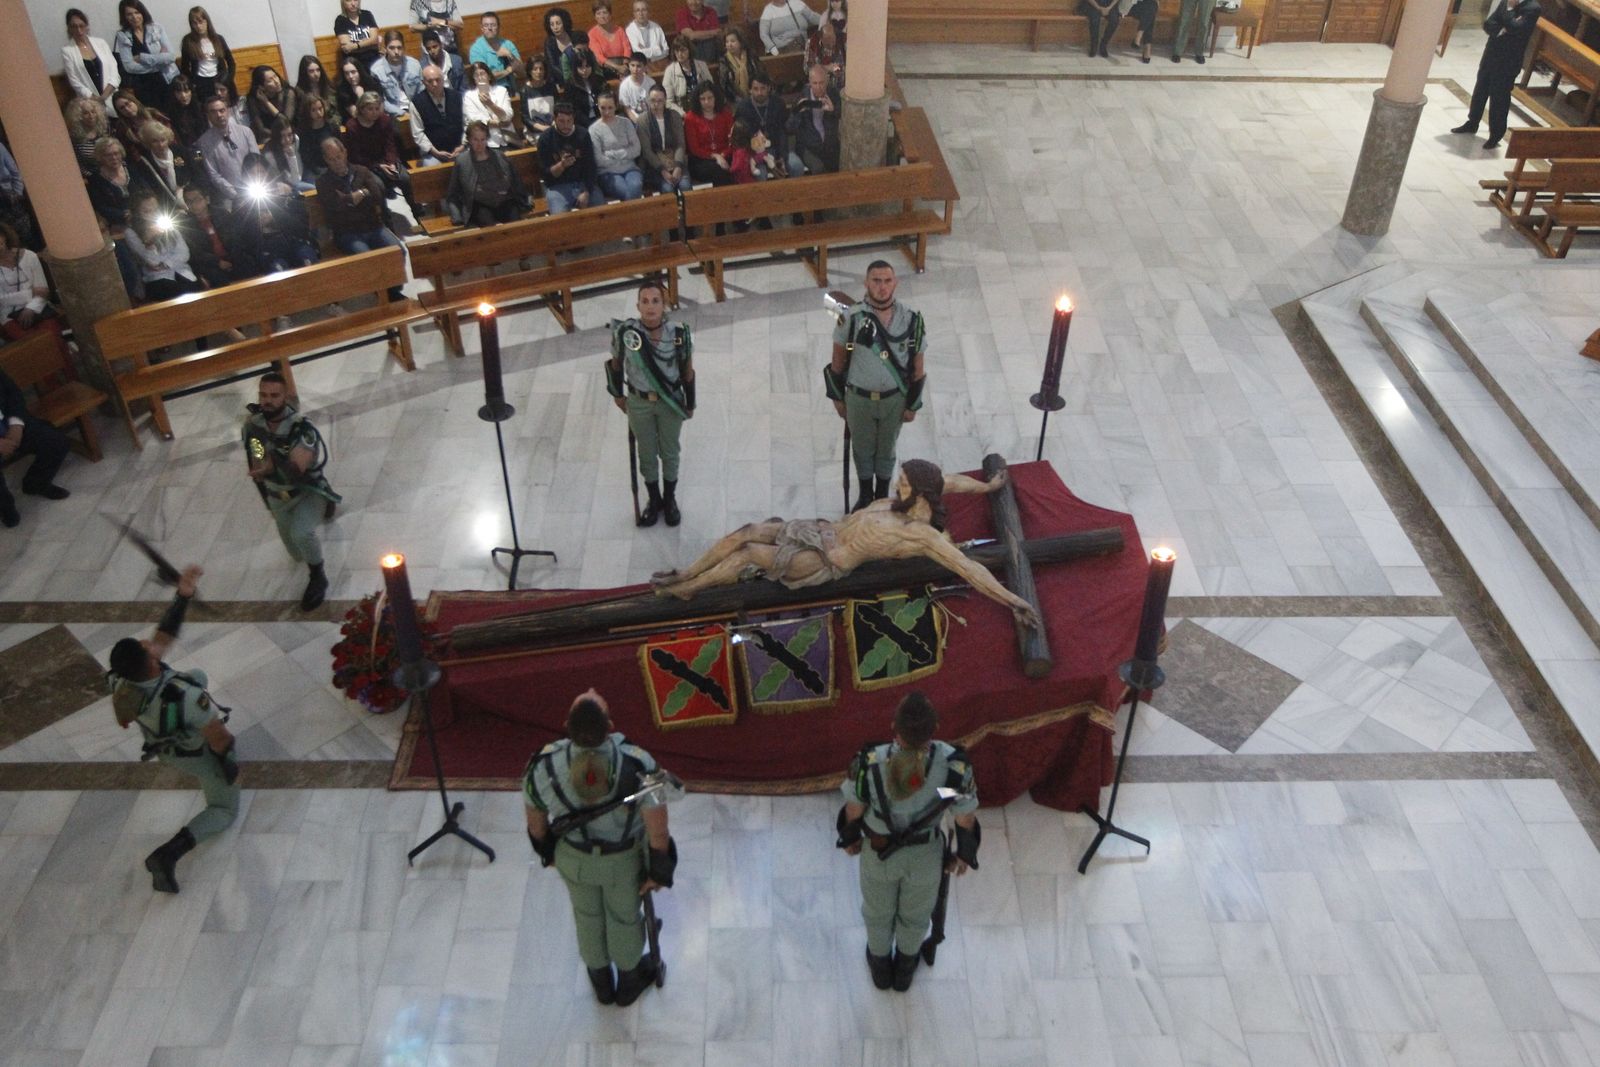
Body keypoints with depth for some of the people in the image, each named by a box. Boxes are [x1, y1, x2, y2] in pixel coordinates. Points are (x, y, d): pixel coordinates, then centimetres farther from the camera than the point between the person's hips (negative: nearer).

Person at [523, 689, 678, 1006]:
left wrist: (546, 851, 10)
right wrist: (659, 871, -8)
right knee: (624, 914, 28)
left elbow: (536, 822, -12)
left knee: (587, 913, 31)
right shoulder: (637, 765, -38)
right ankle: (628, 980, 56)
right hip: (624, 858, -1)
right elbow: (658, 832, -28)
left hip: (573, 856, 2)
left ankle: (601, 980, 57)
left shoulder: (543, 767, -32)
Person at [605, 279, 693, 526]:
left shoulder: (679, 334, -21)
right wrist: (618, 395, 9)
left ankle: (670, 500, 41)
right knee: (647, 454, 17)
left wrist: (690, 404, 4)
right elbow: (616, 363, -2)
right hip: (639, 402, 0)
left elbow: (688, 371, -5)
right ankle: (654, 501, 40)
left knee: (669, 453, 18)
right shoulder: (625, 332, -21)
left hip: (671, 402, 0)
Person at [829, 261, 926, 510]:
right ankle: (865, 496, 45)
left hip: (894, 399, 0)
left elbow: (917, 367, -5)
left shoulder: (911, 320, -16)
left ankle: (882, 496, 45)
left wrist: (912, 405, 0)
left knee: (886, 450, 21)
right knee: (862, 449, 21)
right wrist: (838, 397, 2)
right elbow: (838, 360, -4)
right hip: (859, 398, 0)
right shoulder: (851, 318, -19)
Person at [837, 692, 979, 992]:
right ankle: (905, 968, 61)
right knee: (915, 911, 33)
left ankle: (880, 965, 60)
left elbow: (854, 809, -17)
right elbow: (966, 818, -19)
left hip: (878, 849, 0)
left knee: (878, 908, 32)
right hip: (925, 854, 1)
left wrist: (849, 837, 6)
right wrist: (965, 853, 4)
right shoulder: (954, 764, -37)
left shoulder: (870, 762, -38)